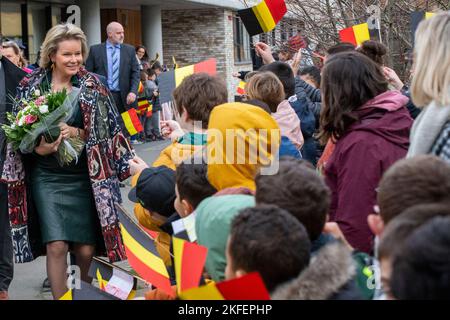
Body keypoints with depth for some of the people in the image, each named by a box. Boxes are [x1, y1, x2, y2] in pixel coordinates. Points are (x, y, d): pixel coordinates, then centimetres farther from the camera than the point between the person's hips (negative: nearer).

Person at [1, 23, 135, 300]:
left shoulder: (93, 86, 0)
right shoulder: (31, 86, 0)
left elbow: (106, 131, 0)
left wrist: (77, 133, -17)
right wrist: (38, 147, -15)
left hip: (85, 176, 0)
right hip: (47, 176, 0)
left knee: (86, 250, 3)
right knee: (56, 246, -11)